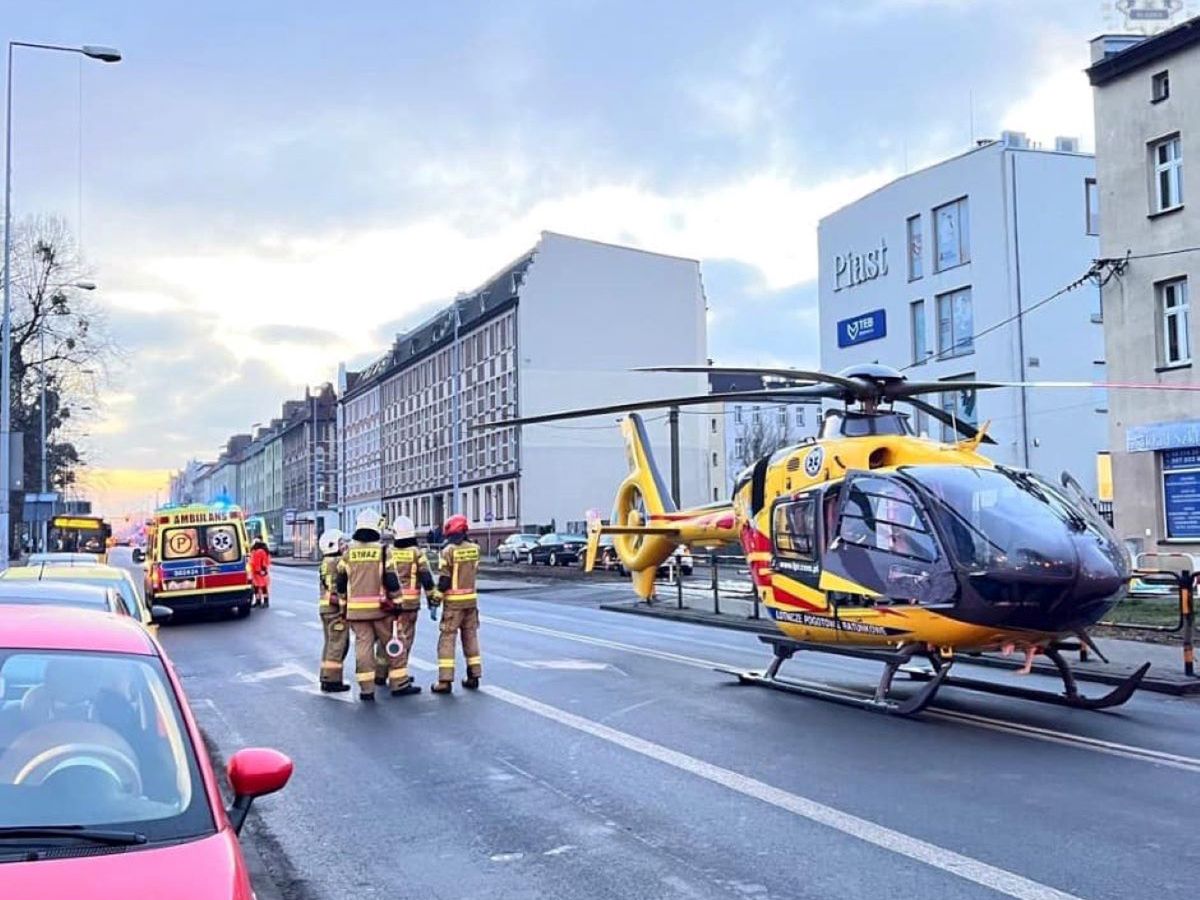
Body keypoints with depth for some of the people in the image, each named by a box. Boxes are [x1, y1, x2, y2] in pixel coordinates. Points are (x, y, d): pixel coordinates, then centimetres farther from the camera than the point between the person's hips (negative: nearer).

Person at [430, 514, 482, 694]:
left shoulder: (448, 550, -12)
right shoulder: (474, 548, 2)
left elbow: (444, 579, -14)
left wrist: (436, 600, -7)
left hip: (454, 601, -5)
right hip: (471, 599, 5)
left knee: (447, 639, -1)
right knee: (470, 637, 14)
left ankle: (445, 680, -5)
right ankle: (473, 676, 17)